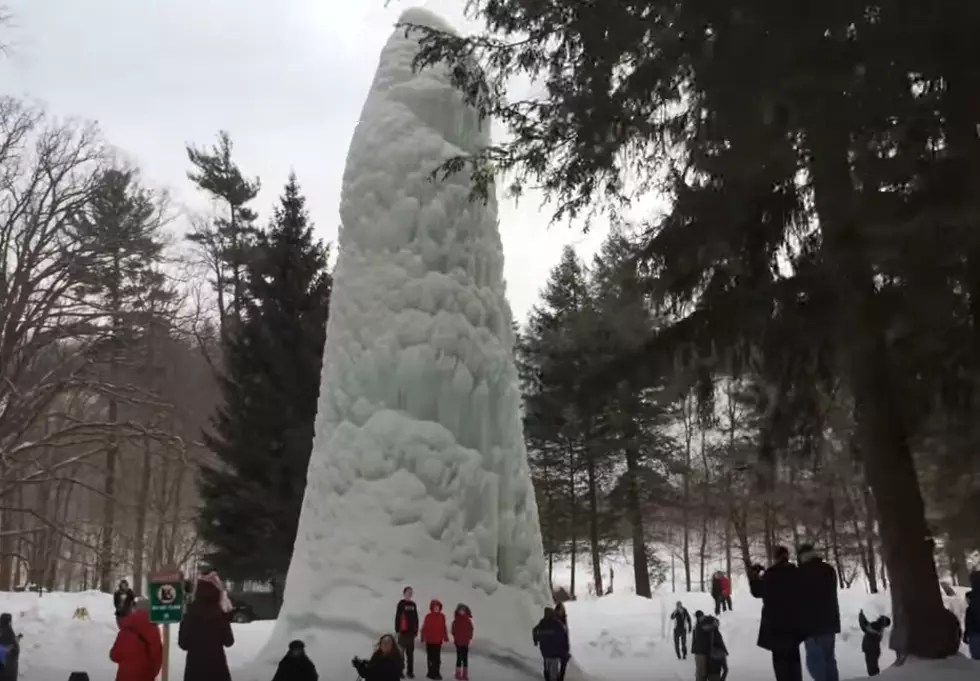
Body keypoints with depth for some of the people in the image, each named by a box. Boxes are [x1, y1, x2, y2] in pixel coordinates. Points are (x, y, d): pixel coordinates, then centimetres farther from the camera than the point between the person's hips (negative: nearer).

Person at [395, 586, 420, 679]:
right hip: (403, 632, -5)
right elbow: (397, 618, -9)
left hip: (411, 632, 5)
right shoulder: (401, 604, -5)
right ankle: (400, 671, 3)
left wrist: (416, 630, 11)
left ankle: (410, 671, 13)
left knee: (410, 652, 8)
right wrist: (397, 630, -13)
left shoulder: (413, 604, 12)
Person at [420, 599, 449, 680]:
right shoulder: (428, 616, -7)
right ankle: (431, 672, 13)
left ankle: (437, 672, 11)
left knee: (437, 657, 5)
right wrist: (423, 637, -7)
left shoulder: (442, 616, 2)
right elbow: (424, 628, -6)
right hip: (429, 640, -2)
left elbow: (444, 628, 7)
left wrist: (445, 637, 8)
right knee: (430, 657, 6)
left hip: (438, 640, 2)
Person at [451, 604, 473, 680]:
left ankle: (465, 674, 13)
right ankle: (458, 674, 8)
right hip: (458, 641, -3)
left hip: (466, 641, 3)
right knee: (459, 657, -1)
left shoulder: (468, 620, 2)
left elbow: (471, 629, 6)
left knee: (465, 658, 6)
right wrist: (454, 638, -8)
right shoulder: (456, 621, -5)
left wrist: (470, 638, -1)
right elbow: (453, 630, -3)